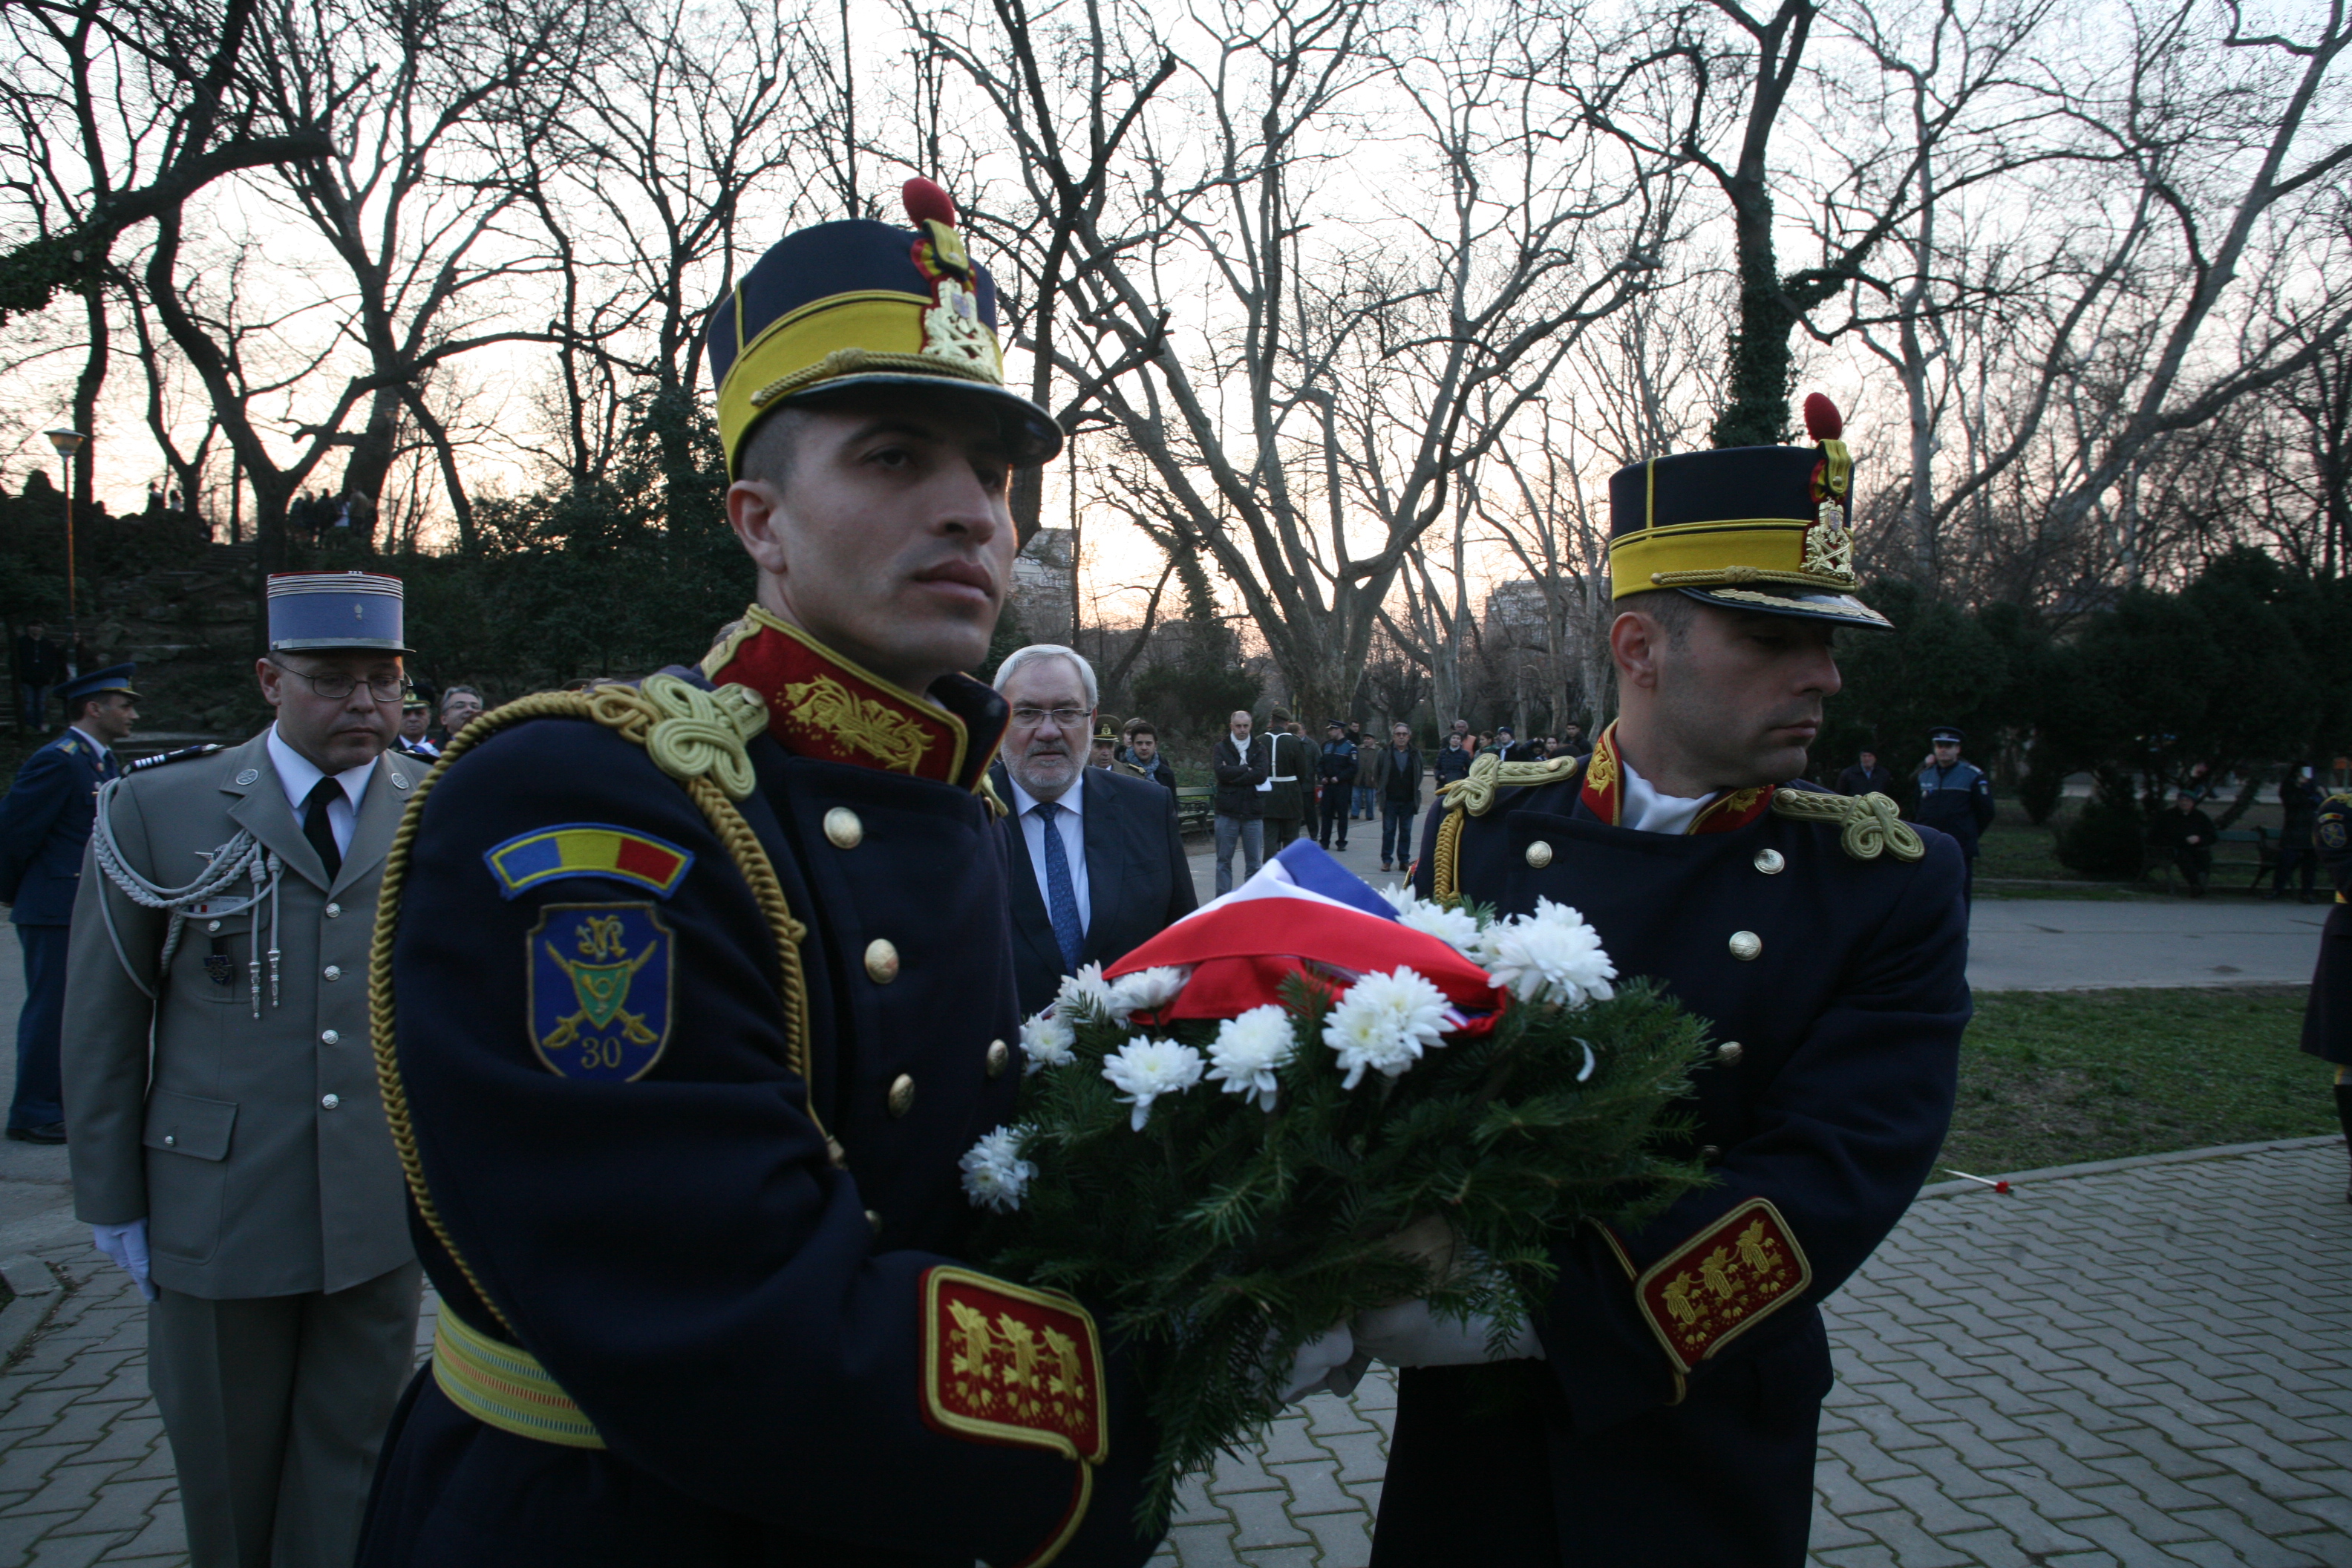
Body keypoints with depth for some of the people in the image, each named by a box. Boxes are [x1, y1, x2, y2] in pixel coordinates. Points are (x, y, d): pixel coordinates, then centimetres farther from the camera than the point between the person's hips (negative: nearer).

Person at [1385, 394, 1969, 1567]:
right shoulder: (1476, 833, -4)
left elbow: (1836, 1182, -20)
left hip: (1710, 1465, 0)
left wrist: (1527, 1307, -29)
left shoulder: (1893, 884, -9)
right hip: (1472, 1438, 1)